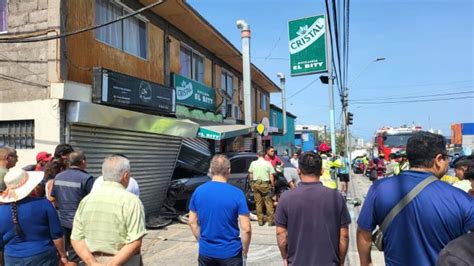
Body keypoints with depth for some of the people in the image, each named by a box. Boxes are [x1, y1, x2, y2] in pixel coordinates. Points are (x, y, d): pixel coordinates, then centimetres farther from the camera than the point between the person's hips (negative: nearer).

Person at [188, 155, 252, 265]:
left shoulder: (198, 191, -5)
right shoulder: (237, 194, -15)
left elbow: (192, 222, 4)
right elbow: (246, 229, -14)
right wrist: (244, 251, 0)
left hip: (206, 251, 3)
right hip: (230, 252, -3)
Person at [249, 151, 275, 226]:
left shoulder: (253, 163, 5)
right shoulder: (268, 163, -2)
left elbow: (250, 175, 9)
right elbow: (271, 176, -4)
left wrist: (252, 184, 20)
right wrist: (273, 185, 4)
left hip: (256, 184, 3)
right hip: (265, 184, -2)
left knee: (258, 203, 9)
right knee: (268, 203, 5)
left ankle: (260, 221, 14)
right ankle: (270, 220, 7)